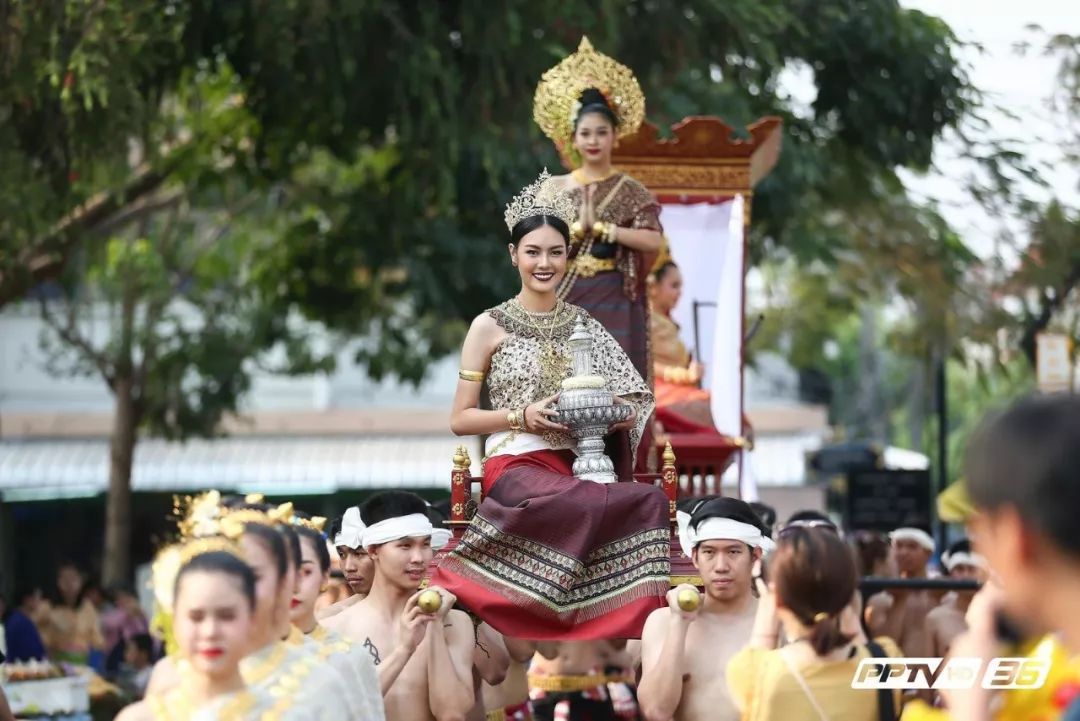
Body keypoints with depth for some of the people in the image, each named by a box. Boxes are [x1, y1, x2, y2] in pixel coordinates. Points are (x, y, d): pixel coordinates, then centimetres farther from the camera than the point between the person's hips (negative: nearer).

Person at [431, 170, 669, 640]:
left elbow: (625, 402, 19)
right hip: (518, 466, -4)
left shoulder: (582, 326, 16)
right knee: (647, 503, -34)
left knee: (648, 502, -32)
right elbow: (460, 419, 3)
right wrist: (522, 416, -13)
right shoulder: (490, 326, 5)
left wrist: (617, 414, -6)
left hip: (579, 466, 4)